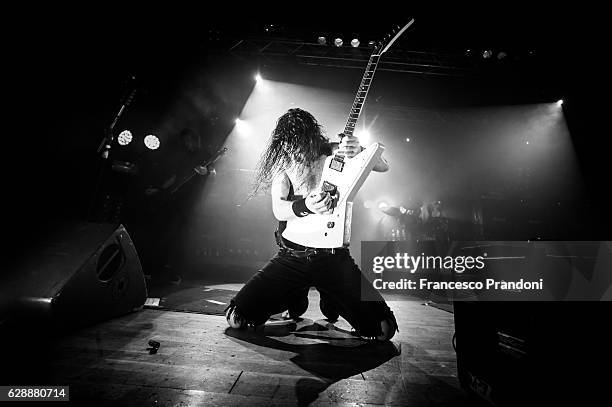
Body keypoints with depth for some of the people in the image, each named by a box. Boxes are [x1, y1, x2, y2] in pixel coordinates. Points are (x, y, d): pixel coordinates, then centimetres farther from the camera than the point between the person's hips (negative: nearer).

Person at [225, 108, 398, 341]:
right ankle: (298, 299, 22)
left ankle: (330, 304, 22)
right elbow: (278, 210, -5)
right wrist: (305, 206, -27)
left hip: (334, 256, -1)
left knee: (383, 329, -8)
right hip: (291, 257, 1)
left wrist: (359, 152, -22)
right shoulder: (283, 161, 5)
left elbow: (383, 166, -1)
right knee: (237, 317, -5)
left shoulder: (334, 153, 3)